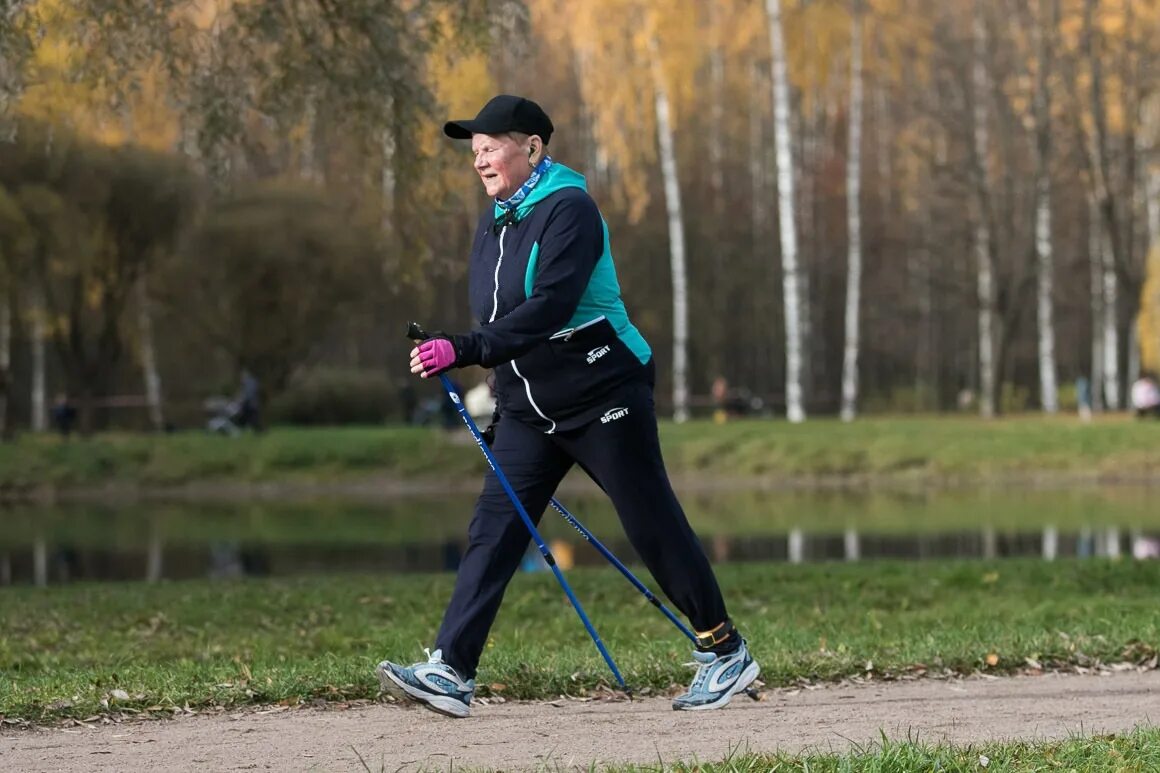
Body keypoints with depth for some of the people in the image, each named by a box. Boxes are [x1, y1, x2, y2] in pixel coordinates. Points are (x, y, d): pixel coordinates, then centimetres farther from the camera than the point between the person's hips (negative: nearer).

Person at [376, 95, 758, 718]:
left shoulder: (569, 210, -15)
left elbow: (549, 307, -28)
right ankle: (449, 672, -11)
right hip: (528, 410, 8)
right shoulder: (495, 222, 11)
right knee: (493, 530, -4)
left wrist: (464, 351, -34)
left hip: (603, 396, -7)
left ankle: (725, 653, 14)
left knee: (652, 526, -1)